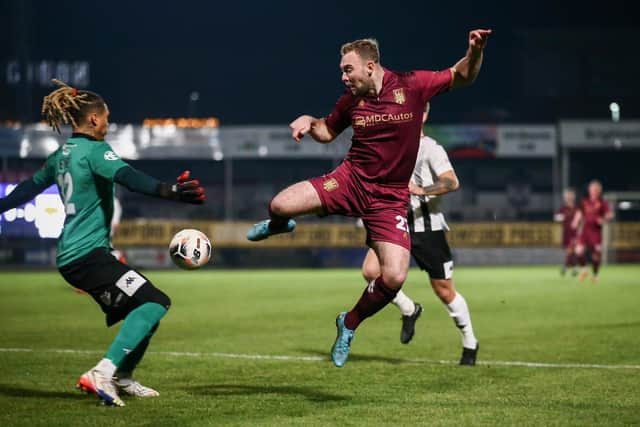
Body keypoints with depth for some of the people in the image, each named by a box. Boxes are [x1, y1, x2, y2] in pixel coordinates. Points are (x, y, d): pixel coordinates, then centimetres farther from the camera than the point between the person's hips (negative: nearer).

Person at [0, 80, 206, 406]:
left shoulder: (62, 154, 16)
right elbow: (128, 178, -28)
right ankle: (102, 374, -26)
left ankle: (123, 379, 15)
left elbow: (30, 187, 30)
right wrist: (168, 192, -42)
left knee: (140, 305, 15)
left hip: (69, 256, 10)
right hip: (89, 254, -10)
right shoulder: (95, 150, -10)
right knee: (154, 302, -16)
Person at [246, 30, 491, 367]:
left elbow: (462, 77, 1)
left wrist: (475, 52, -20)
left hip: (390, 197, -2)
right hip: (352, 179, 2)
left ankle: (350, 324, 12)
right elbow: (328, 131, 20)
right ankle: (277, 225, 23)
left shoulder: (412, 86, -9)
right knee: (280, 205, -20)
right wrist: (308, 122, -2)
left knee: (394, 278, -18)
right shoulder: (351, 100, 1)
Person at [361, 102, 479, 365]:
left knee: (444, 291, 1)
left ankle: (470, 344, 20)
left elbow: (452, 183, -23)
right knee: (371, 271, -17)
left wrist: (421, 190, -34)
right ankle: (409, 310, 8)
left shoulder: (430, 149, -8)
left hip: (426, 227, -6)